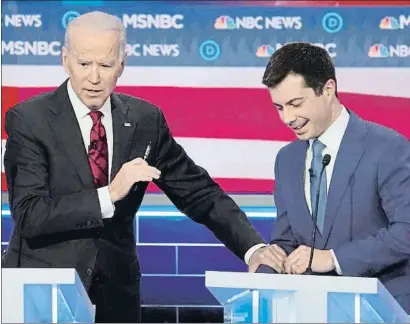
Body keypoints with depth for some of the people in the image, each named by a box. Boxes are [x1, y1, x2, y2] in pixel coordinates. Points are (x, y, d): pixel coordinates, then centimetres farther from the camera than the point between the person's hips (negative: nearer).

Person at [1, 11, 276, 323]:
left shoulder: (145, 119, 1)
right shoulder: (28, 120, -10)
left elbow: (199, 193, 4)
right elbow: (29, 215, -18)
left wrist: (254, 248, -9)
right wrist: (109, 195, -26)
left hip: (116, 293, 3)